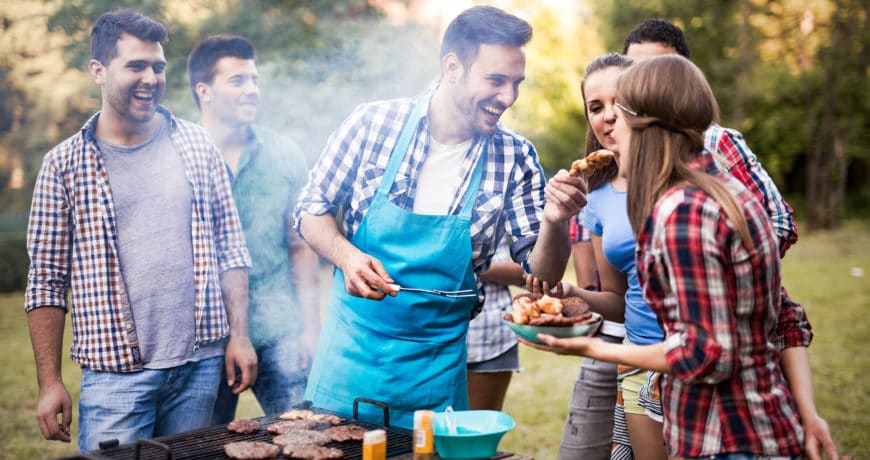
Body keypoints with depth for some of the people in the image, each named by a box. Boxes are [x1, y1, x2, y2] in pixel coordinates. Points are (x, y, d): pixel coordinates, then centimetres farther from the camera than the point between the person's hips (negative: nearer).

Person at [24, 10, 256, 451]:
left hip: (201, 364, 2)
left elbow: (231, 249, 9)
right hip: (116, 371, -2)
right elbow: (46, 283, 1)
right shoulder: (64, 165, -1)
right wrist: (49, 382, -3)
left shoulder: (196, 146, 6)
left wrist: (239, 335, 2)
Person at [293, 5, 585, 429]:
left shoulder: (516, 157, -5)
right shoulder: (374, 123, -8)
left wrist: (554, 222, -23)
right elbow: (312, 208, 1)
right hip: (353, 344, 0)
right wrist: (346, 255, -19)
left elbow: (542, 274, -3)